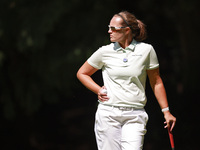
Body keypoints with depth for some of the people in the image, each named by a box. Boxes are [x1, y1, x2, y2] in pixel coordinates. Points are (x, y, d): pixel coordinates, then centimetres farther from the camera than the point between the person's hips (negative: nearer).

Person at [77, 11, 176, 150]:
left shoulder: (146, 50, 2)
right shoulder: (105, 52, 3)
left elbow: (156, 82, 10)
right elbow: (82, 73, 17)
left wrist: (166, 111, 9)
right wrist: (98, 90, 3)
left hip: (135, 117, 0)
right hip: (108, 113, 1)